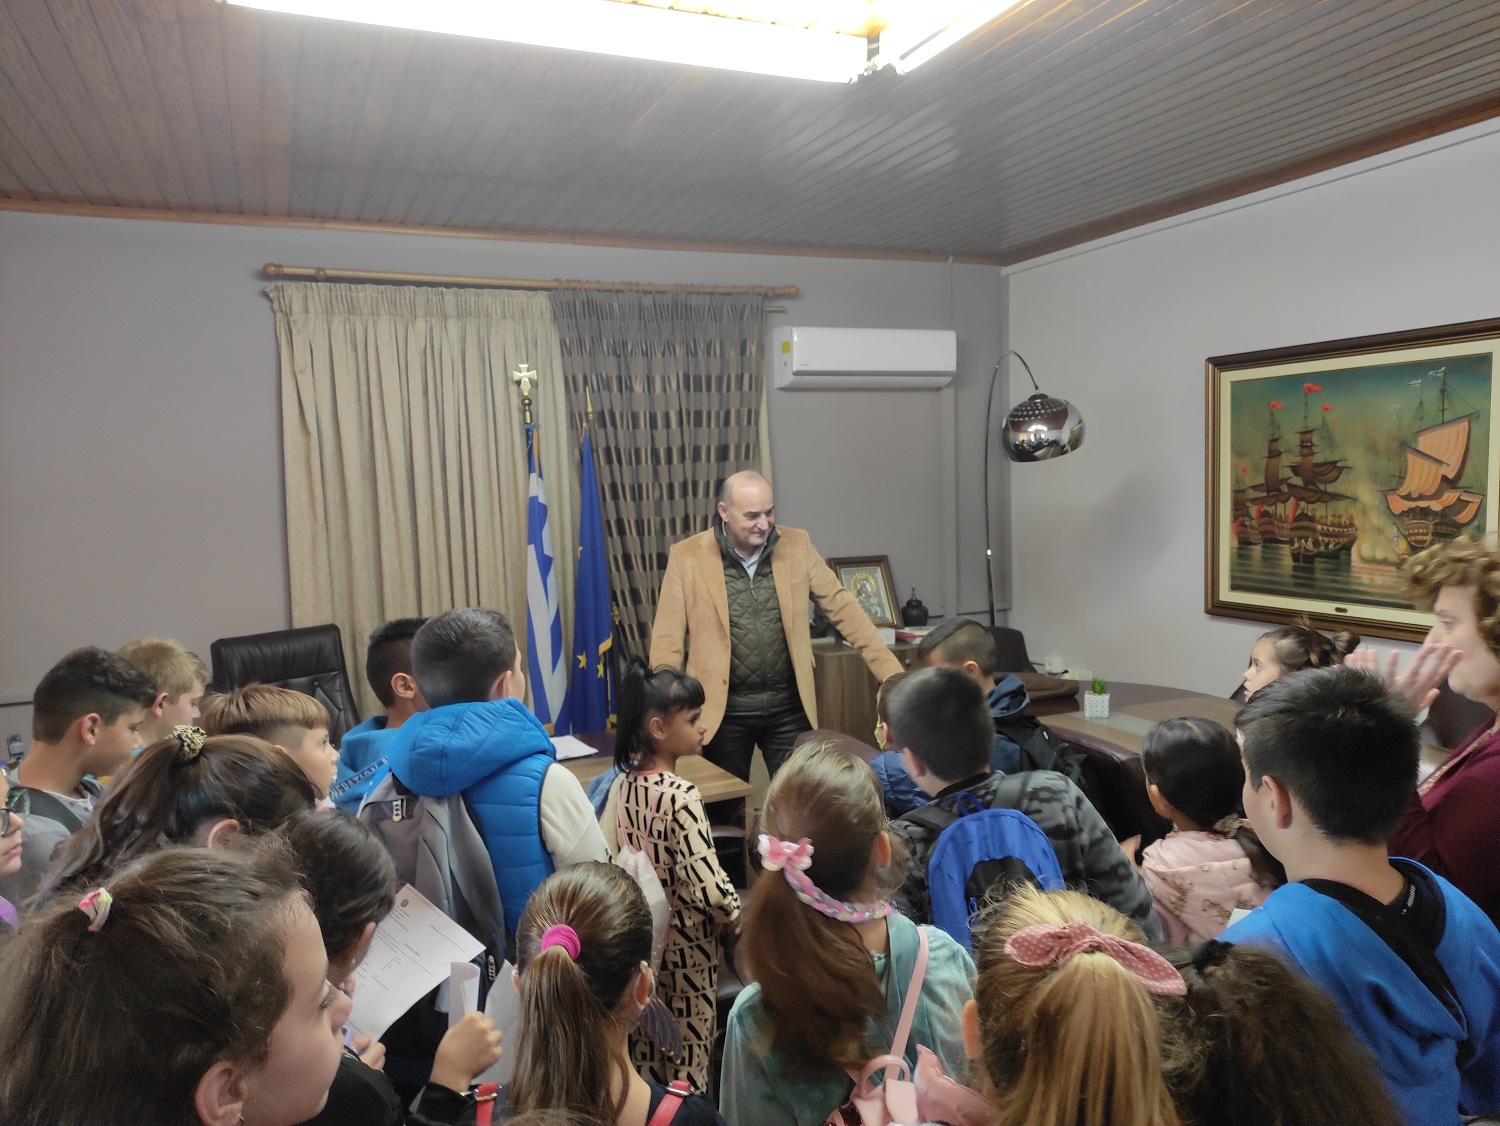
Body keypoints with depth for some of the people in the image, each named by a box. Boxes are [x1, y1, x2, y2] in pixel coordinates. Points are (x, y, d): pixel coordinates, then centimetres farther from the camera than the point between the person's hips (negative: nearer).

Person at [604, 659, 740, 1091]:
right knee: (688, 1052, 12)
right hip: (686, 945, -6)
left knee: (643, 1048, 21)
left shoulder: (622, 786, -4)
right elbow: (709, 885, -28)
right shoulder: (681, 796, -25)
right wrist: (737, 917, -10)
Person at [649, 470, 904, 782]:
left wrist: (891, 671, -4)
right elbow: (668, 640, -6)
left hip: (789, 705, 2)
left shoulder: (797, 545, 0)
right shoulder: (686, 557, -7)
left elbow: (842, 607, 2)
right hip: (725, 709, -1)